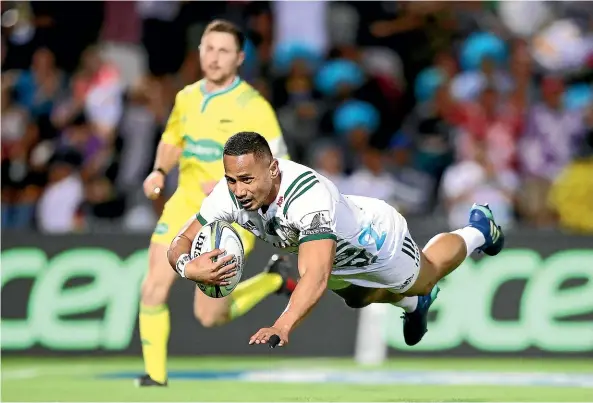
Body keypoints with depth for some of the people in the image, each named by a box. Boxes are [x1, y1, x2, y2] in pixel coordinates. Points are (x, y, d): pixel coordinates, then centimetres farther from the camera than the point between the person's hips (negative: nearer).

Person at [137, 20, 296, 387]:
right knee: (154, 286, -13)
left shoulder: (253, 108, -12)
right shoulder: (187, 98, 7)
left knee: (209, 316, -3)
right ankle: (155, 376, -1)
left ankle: (275, 280, 22)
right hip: (184, 206, 5)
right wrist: (160, 171, 5)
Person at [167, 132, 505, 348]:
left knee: (425, 277, 28)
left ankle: (478, 229, 58)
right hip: (335, 251, 5)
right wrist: (188, 267, -53)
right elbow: (183, 241, -28)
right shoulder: (232, 193, -35)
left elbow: (316, 277, -62)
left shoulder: (308, 194, -52)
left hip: (378, 239, -5)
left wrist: (282, 327, -77)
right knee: (358, 299, 35)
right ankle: (415, 304, 67)